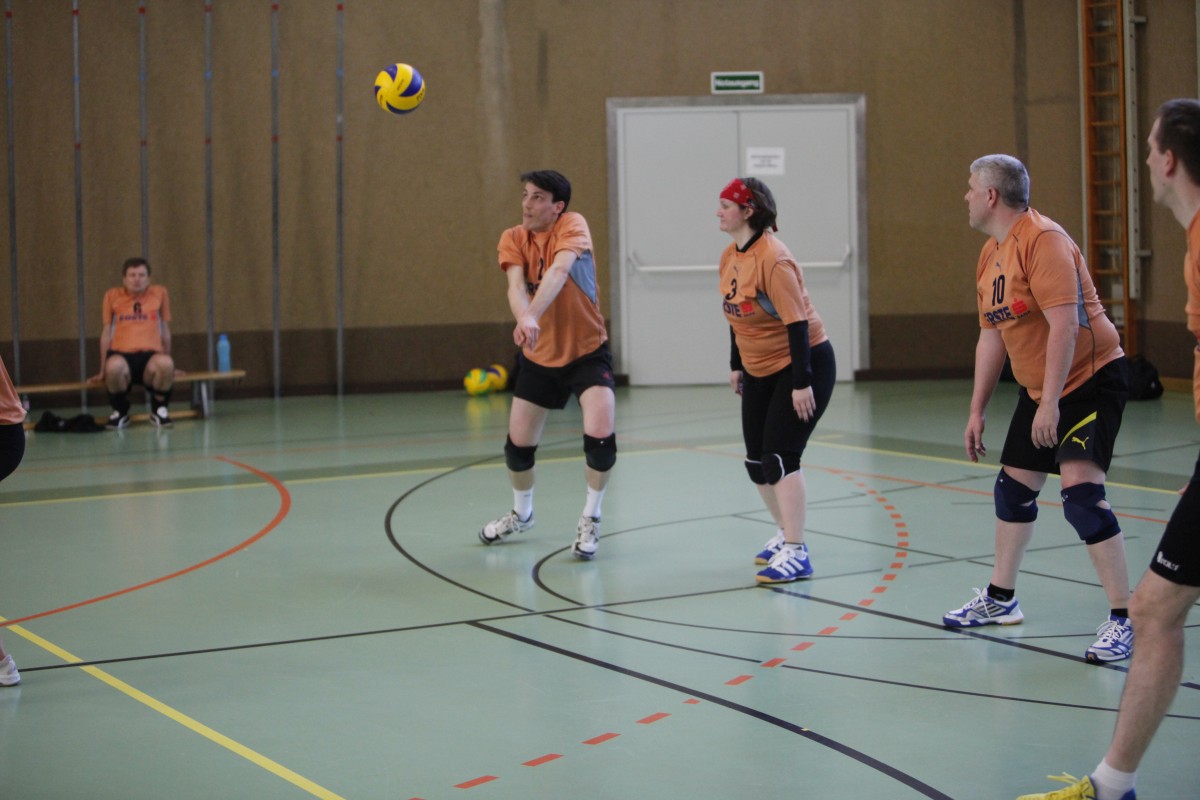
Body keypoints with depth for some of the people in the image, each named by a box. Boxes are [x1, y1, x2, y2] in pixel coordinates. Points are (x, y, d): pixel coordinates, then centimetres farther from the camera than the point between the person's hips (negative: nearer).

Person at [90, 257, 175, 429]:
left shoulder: (159, 293, 12)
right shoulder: (112, 296, 12)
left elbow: (166, 331, 18)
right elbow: (106, 333, 16)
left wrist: (168, 367, 21)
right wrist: (102, 371, 16)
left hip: (150, 355, 0)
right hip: (122, 354, 0)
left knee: (165, 363, -37)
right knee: (114, 366, -39)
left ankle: (159, 409, -5)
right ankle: (120, 411, -6)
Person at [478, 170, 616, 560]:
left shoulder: (572, 225, -18)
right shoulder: (512, 239, -8)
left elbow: (559, 271, -36)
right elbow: (516, 285, -26)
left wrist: (532, 315, -53)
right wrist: (524, 318, -49)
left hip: (587, 352, -3)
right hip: (538, 356, 4)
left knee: (600, 435, -21)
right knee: (518, 444, 7)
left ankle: (590, 519, 4)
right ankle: (521, 513, 38)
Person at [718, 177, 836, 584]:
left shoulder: (773, 259, -23)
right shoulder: (730, 256, 3)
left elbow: (797, 321, -24)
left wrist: (802, 382, -26)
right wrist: (736, 365, 18)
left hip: (803, 363, -9)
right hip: (759, 370, 9)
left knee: (781, 457, -15)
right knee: (757, 462, 9)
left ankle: (795, 553, -10)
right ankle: (785, 534, 28)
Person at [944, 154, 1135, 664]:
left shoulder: (1042, 240, -21)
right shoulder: (990, 254, 8)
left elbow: (1065, 324, -28)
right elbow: (992, 336, 15)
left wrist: (1051, 402, -30)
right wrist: (977, 411, 13)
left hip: (1092, 377, -10)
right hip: (1037, 388, 10)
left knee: (1080, 491, -21)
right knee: (1014, 487, 15)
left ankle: (1123, 621, -15)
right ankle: (999, 600, 33)